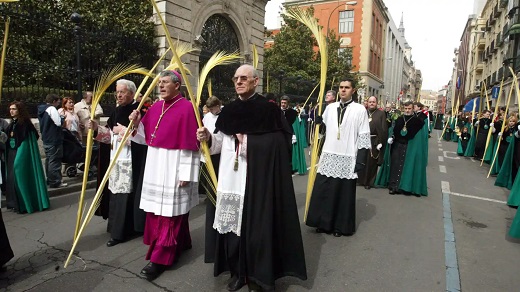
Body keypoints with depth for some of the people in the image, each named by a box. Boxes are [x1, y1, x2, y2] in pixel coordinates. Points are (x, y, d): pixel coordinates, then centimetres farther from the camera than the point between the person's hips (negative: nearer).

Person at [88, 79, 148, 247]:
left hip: (132, 161, -8)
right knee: (117, 194, 12)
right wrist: (96, 129, 2)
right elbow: (110, 135, 17)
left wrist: (123, 130, -18)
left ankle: (120, 232, 10)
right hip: (116, 160, 8)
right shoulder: (117, 111, 14)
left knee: (128, 194, -2)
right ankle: (118, 229, 24)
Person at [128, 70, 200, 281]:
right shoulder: (155, 107, 10)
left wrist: (185, 174, -17)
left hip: (174, 168, -8)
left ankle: (160, 258, 9)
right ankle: (180, 244, 33)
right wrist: (136, 124, -4)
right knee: (157, 210, 16)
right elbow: (146, 138, 14)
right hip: (155, 166, 8)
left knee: (169, 212, 0)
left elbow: (190, 145, -15)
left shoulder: (186, 108, -12)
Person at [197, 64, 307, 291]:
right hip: (231, 178, 5)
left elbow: (278, 145, -12)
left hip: (257, 180, -5)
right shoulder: (229, 111, 11)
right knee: (233, 224, 10)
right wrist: (208, 137, -7)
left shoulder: (269, 110, -5)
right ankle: (238, 272, 28)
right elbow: (221, 142, 13)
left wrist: (246, 140, -15)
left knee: (256, 225, 1)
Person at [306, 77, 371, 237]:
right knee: (323, 192, 6)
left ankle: (341, 226, 20)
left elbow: (364, 136, -4)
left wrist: (360, 160, -8)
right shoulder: (330, 108, 9)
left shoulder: (360, 109, -2)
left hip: (347, 159, -3)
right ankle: (323, 223, 22)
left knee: (344, 194, 5)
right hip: (328, 157, 3)